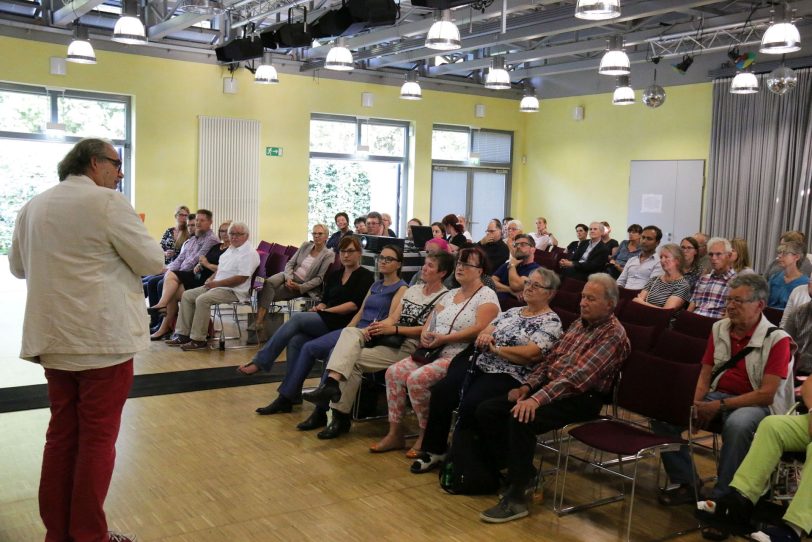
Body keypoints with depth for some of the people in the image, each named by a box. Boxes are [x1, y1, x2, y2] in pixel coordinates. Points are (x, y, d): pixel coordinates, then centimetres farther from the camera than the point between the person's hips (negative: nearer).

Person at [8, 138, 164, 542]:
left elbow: (18, 267, 22)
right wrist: (122, 247, 11)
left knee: (62, 434, 14)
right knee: (97, 437, 2)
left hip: (54, 337, 7)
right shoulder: (107, 202, -11)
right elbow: (153, 261, -8)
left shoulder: (33, 207, 10)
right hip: (103, 337, -7)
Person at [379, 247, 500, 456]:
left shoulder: (486, 296, -5)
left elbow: (479, 329, -19)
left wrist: (444, 338, -20)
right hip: (433, 353, 8)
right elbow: (430, 321, 18)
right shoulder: (450, 294, 19)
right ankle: (395, 431, 0)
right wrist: (424, 335, -6)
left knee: (416, 379, -27)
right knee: (394, 372, -10)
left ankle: (426, 435, -8)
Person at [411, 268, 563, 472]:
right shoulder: (512, 312, 20)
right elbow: (485, 332, 17)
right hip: (481, 366, 7)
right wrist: (484, 336, -7)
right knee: (440, 392, -16)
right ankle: (434, 450, -3)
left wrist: (495, 348, -10)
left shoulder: (551, 322, -2)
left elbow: (529, 354, -15)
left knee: (470, 404, -30)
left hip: (509, 377, -7)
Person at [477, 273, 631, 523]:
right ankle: (522, 473, 9)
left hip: (581, 399, -9)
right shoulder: (579, 324, 15)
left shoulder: (613, 335, -13)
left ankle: (516, 498, -18)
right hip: (549, 386, 9)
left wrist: (537, 399, -33)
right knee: (486, 412, -5)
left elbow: (578, 375, -25)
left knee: (521, 420, -33)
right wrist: (528, 385, 1)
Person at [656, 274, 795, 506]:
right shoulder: (719, 329, 9)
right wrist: (696, 405, -10)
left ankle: (721, 496, -22)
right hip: (717, 396, 6)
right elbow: (705, 374, 9)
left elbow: (766, 394, -15)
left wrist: (719, 406, -19)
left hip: (755, 404, -6)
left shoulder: (776, 339, -9)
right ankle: (686, 484, -2)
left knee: (737, 424, -40)